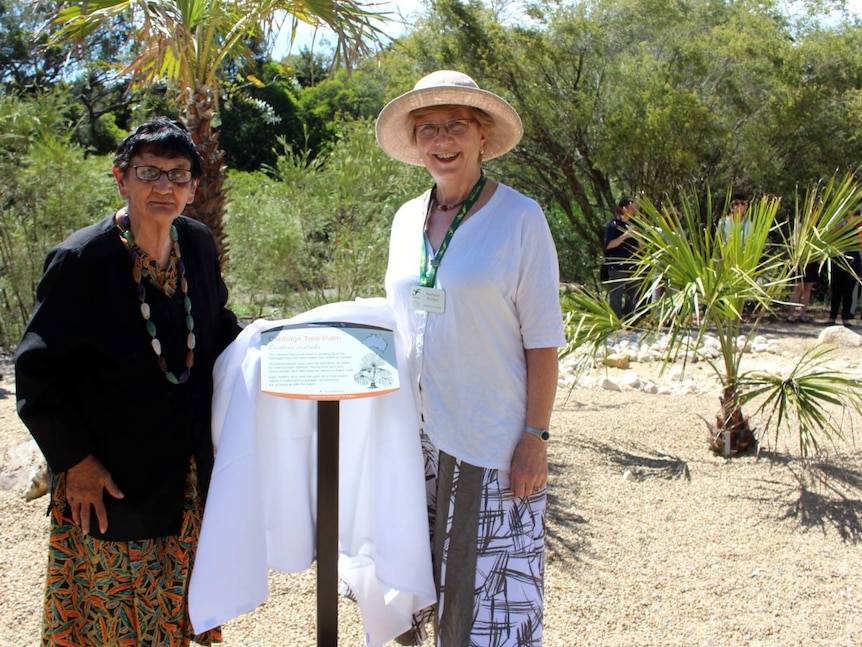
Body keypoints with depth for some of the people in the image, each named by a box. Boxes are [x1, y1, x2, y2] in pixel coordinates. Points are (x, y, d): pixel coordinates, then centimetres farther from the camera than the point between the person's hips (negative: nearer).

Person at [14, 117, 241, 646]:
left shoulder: (198, 244, -1)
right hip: (109, 483, -5)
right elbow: (38, 371, -13)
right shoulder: (81, 260, -18)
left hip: (189, 475, 5)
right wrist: (75, 461, -13)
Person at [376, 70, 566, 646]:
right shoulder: (406, 219, 7)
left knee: (497, 601, 4)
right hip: (420, 435, 5)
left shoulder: (519, 218, -9)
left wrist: (535, 436, -12)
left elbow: (543, 339, -9)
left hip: (492, 442, -5)